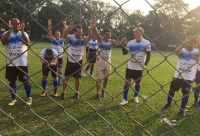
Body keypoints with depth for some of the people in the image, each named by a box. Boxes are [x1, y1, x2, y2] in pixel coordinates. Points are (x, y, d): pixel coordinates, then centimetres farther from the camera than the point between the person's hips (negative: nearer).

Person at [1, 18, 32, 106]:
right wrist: (10, 30, -19)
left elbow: (27, 43, -17)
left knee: (25, 80, 3)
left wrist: (22, 30, -20)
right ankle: (13, 99, 26)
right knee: (12, 80, 11)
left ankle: (29, 98, 21)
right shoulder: (7, 33, 4)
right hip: (10, 63, 1)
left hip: (22, 63, -1)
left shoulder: (23, 33, 3)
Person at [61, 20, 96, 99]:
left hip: (78, 61, 1)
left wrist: (90, 28, -46)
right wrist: (69, 28, -50)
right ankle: (63, 93, 20)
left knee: (78, 78, 7)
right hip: (70, 61, 0)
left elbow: (89, 38, -30)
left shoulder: (83, 39, -9)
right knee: (66, 77, 6)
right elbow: (64, 36, -32)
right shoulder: (71, 37, -10)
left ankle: (77, 93, 24)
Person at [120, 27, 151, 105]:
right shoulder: (131, 42, -2)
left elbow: (148, 55, -4)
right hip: (130, 66, 1)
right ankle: (125, 99, 5)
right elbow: (125, 53, -4)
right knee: (127, 81, -2)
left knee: (138, 82, 12)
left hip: (140, 67, -1)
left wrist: (145, 64, -16)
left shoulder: (147, 43, -6)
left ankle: (136, 96, 35)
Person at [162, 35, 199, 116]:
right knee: (172, 90, 13)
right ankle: (168, 104, 37)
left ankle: (182, 110, 24)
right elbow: (176, 52, -27)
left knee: (186, 93, 6)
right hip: (177, 76, 1)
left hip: (188, 78, -1)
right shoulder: (182, 50, -3)